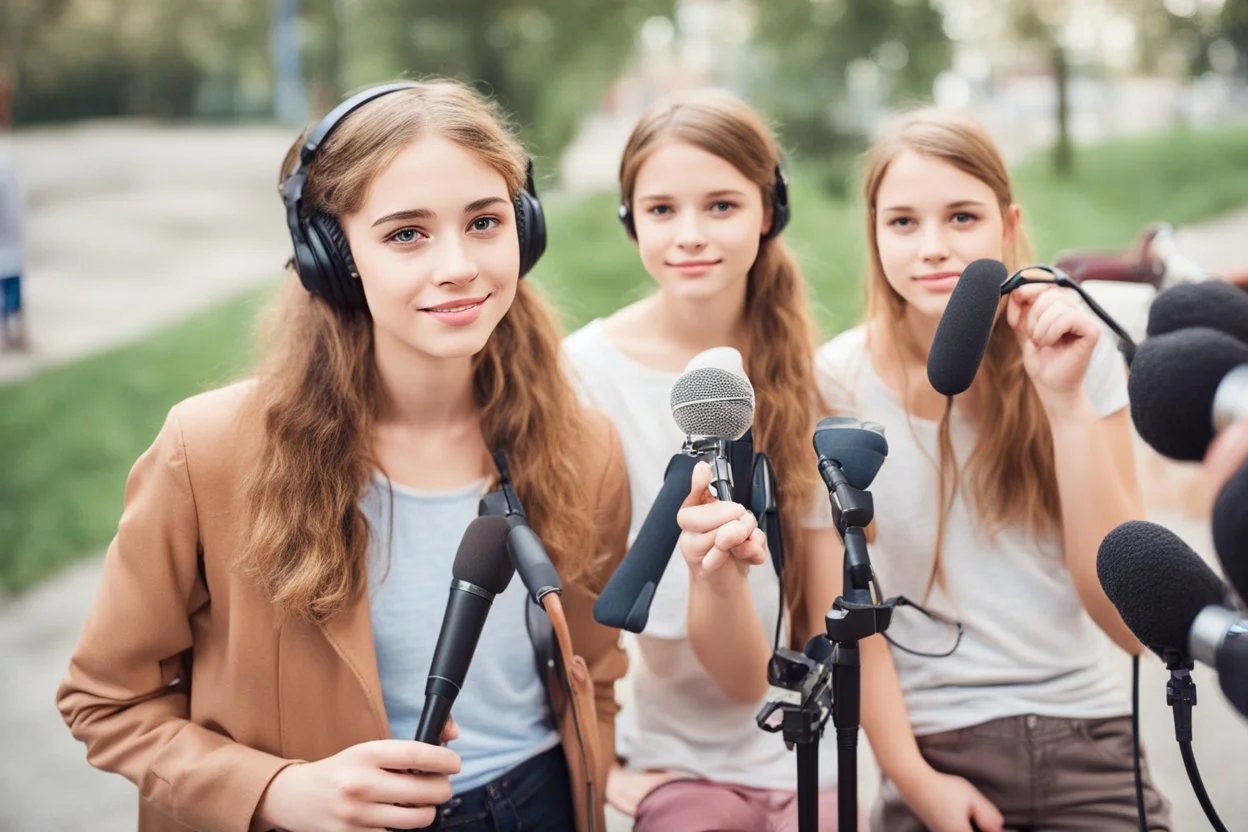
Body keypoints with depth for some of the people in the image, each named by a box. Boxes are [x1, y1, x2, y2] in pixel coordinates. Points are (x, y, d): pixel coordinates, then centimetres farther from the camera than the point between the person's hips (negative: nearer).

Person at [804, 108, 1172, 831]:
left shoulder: (1079, 355, -6)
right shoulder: (840, 383, -9)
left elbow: (1129, 621, -12)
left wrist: (1065, 399, -19)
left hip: (1086, 738, 1)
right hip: (935, 749, -1)